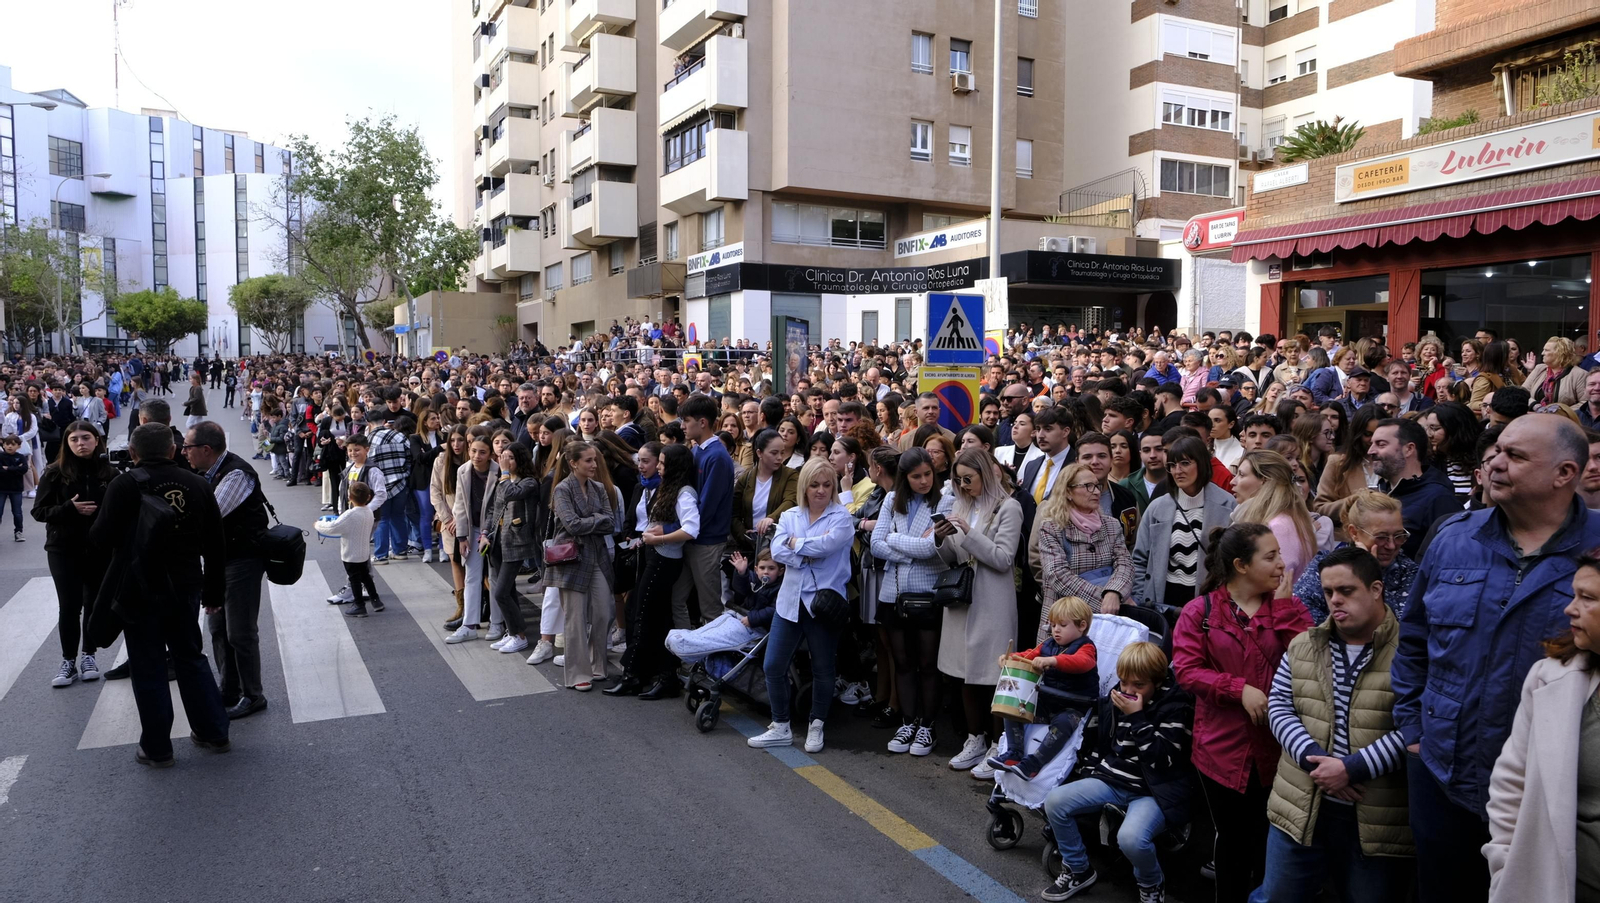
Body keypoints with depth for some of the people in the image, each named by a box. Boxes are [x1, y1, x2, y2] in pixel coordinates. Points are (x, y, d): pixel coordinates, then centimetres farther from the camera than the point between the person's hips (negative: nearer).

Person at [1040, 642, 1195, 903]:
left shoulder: (1177, 707, -9)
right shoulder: (1112, 701, 7)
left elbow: (1163, 759, -21)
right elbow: (1092, 742, 22)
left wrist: (1136, 718, -21)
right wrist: (1089, 775, 14)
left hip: (1154, 790, -6)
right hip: (1112, 780, 6)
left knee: (1130, 838, -35)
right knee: (1055, 802, -14)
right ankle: (1078, 871, 8)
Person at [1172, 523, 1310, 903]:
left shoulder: (1285, 606, 5)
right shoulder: (1199, 611, -4)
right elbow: (1186, 670, -12)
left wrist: (1283, 604, -11)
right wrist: (1240, 689, -21)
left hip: (1276, 747, 2)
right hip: (1223, 747, -2)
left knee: (1271, 843, 11)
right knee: (1233, 841, 13)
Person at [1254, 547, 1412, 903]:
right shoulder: (1302, 646, 9)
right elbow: (1279, 706, 4)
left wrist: (1352, 769, -20)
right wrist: (1313, 759, -12)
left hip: (1379, 818, -4)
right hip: (1300, 809, 4)